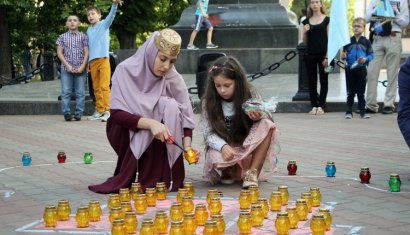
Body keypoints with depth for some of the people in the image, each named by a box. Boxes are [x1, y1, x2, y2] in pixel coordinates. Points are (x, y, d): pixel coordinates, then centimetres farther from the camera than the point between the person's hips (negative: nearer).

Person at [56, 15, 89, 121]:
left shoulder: (83, 37, 9)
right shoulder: (62, 37, 10)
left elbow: (86, 52, 3)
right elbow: (59, 52, 4)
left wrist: (82, 66, -9)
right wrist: (67, 65, -8)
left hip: (80, 69, 0)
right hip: (66, 68, 0)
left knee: (80, 92, -1)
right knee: (65, 92, -4)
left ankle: (79, 113, 3)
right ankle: (66, 113, -2)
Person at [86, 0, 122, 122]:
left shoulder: (104, 24, 3)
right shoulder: (89, 30, 18)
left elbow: (111, 16, -17)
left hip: (103, 59, -6)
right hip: (92, 61, 6)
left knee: (104, 86, -12)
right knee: (96, 88, 8)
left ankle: (107, 111, -13)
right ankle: (99, 111, 14)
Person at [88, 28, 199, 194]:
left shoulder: (173, 78, -11)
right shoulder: (126, 70, -17)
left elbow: (185, 114, -11)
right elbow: (116, 113, -25)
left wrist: (187, 145, -31)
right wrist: (150, 123, -41)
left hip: (155, 140, 3)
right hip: (127, 133, -2)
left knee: (170, 108, -26)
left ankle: (163, 177, -17)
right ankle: (129, 178, -15)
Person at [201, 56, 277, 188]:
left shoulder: (250, 94, -8)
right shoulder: (208, 102, -9)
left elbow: (267, 117, -5)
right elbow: (209, 133, -10)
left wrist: (259, 116, -30)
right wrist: (223, 146, -31)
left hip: (248, 147, 1)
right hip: (222, 147, -1)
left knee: (266, 125, -25)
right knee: (215, 158, -37)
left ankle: (252, 173, -20)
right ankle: (228, 171, 3)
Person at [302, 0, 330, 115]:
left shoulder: (327, 20, 1)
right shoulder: (307, 21, 10)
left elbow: (329, 39, -3)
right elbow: (305, 41, 14)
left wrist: (327, 56, -10)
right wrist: (305, 32, -6)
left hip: (322, 54, -3)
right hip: (310, 54, 3)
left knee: (323, 80, 1)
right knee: (312, 81, 3)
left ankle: (321, 106, 5)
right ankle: (314, 106, 7)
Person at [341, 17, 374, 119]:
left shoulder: (366, 42, -1)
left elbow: (371, 55, -2)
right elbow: (344, 54, 6)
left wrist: (365, 59, -20)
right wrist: (343, 56, -16)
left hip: (361, 70, -1)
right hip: (350, 70, 1)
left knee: (361, 92, 7)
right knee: (350, 92, 7)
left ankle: (363, 111, 13)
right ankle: (349, 111, 10)